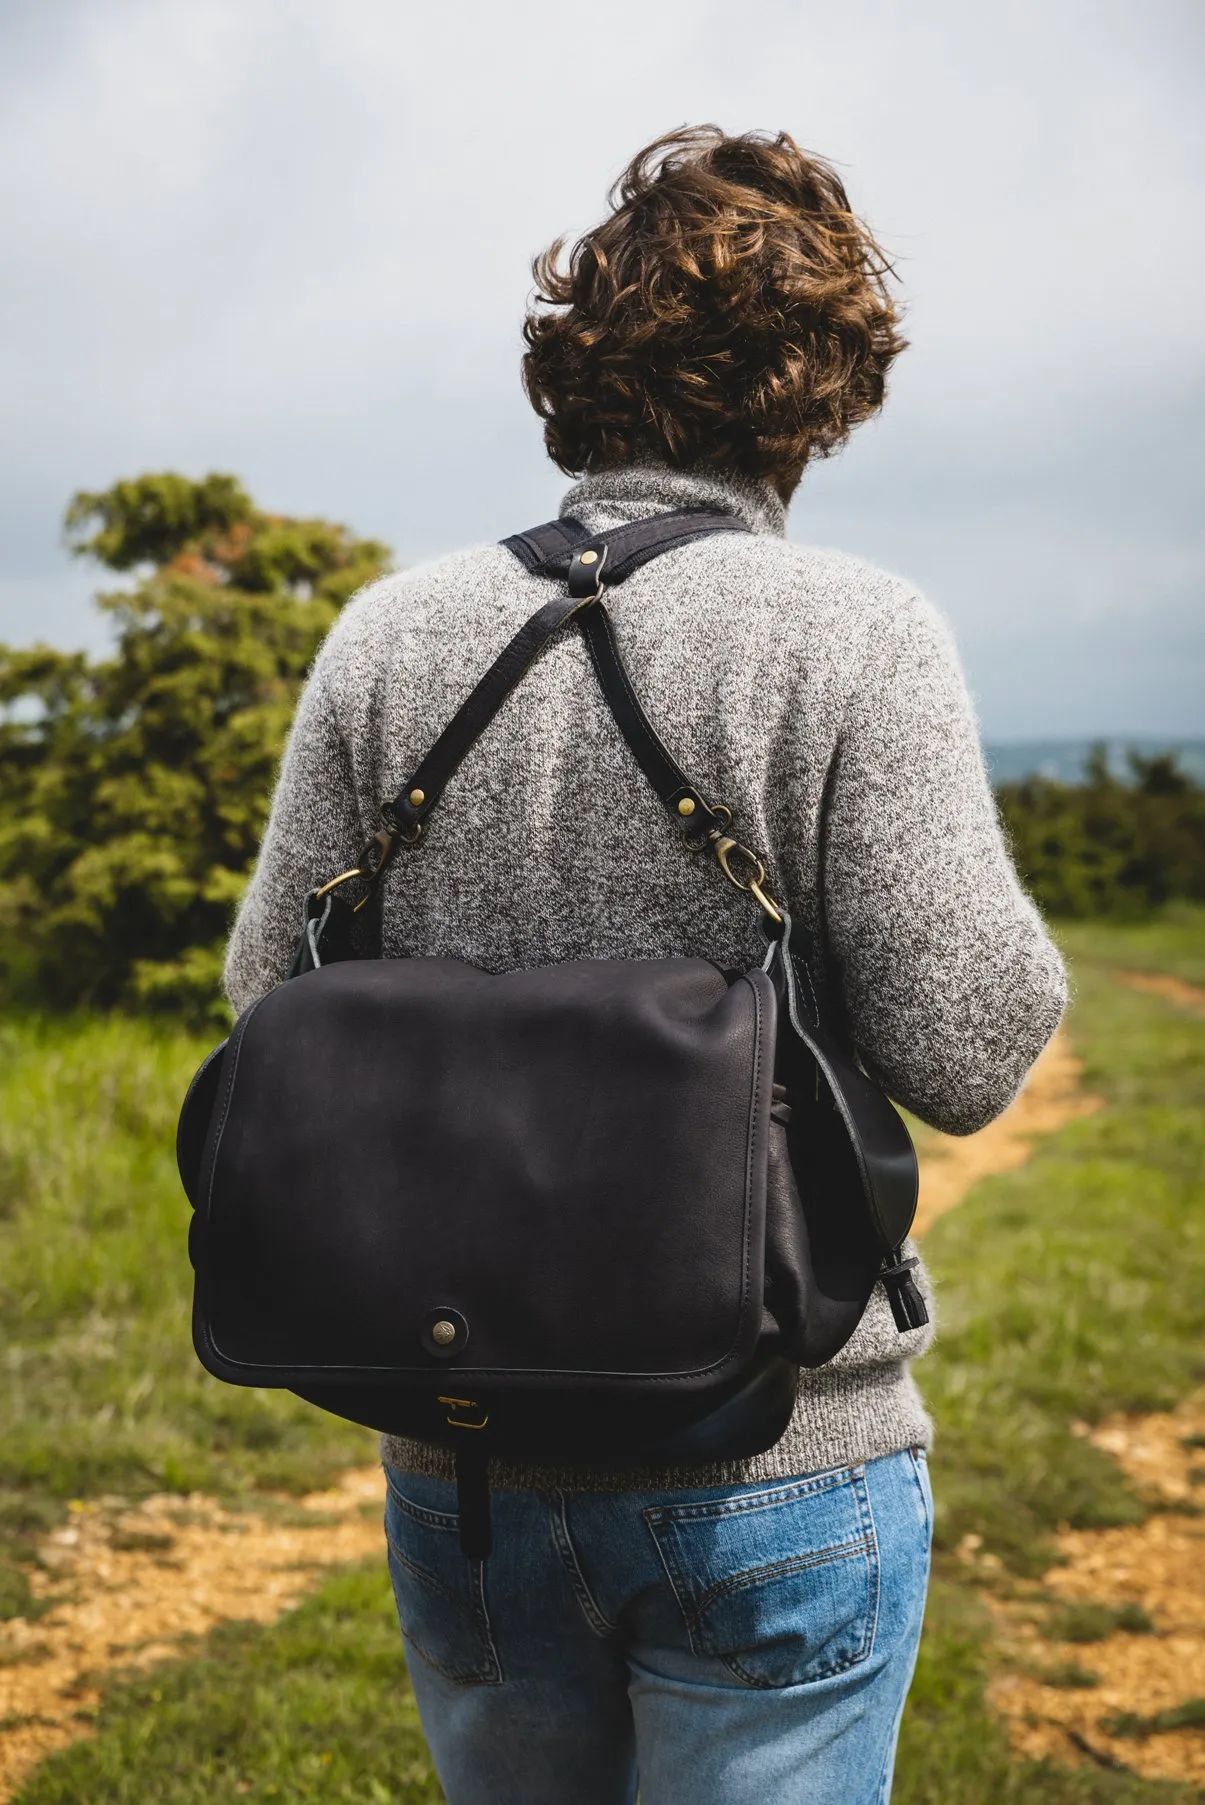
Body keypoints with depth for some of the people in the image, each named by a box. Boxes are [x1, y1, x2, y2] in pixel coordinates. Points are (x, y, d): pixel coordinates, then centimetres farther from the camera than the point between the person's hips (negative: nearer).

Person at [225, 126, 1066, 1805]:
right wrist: (997, 892, 5)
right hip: (770, 1474, -3)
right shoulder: (857, 633, -12)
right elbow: (967, 1051, -15)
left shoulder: (391, 633, -2)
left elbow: (270, 996, 1)